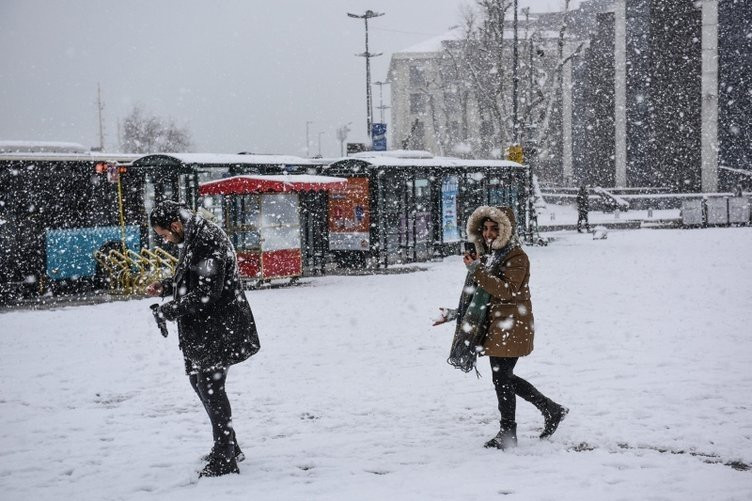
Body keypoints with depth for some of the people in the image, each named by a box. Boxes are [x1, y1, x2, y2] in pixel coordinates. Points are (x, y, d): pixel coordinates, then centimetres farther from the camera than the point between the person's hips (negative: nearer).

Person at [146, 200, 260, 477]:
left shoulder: (208, 243, -23)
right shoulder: (194, 238, 11)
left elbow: (207, 293, -26)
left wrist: (171, 309, -17)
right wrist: (165, 286, 9)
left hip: (217, 329, -11)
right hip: (199, 330, 11)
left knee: (210, 387, -6)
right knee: (197, 379, 19)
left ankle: (224, 459, 2)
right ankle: (228, 447, 30)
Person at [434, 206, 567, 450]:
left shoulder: (517, 257, -14)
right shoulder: (488, 255, 13)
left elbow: (507, 290, -26)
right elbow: (480, 295, 20)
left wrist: (477, 270, -30)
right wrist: (457, 313, 17)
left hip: (511, 327, -9)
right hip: (494, 326, 9)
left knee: (501, 378, -3)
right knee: (504, 377, 15)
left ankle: (507, 434, 11)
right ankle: (551, 409, 28)